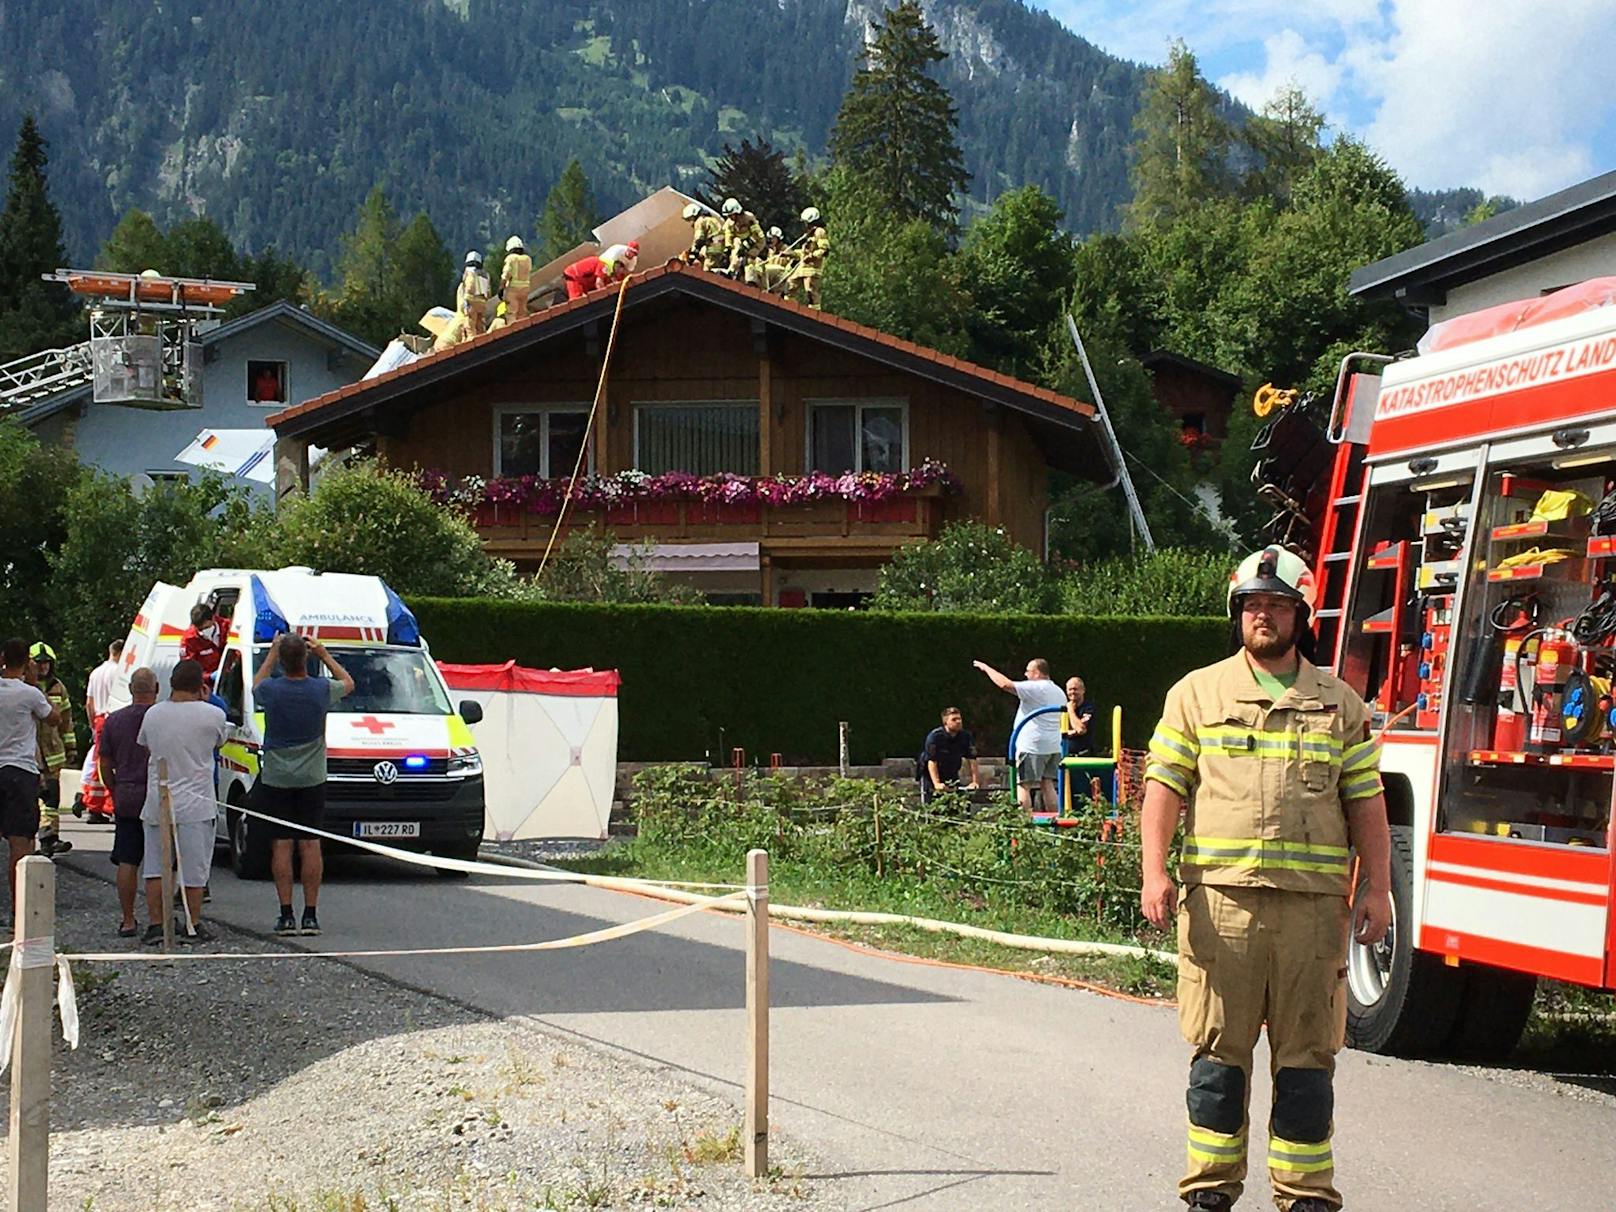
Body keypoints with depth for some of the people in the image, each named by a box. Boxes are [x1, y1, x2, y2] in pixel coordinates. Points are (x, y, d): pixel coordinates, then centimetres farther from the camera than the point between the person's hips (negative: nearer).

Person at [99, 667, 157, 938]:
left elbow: (104, 766, 9)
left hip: (125, 801, 3)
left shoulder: (114, 720, 4)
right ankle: (159, 919, 5)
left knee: (127, 862, 7)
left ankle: (127, 921, 7)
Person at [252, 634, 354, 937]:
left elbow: (256, 686, 16)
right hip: (312, 779, 1)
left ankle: (286, 915, -2)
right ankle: (310, 915, 2)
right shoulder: (322, 690, -9)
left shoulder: (270, 690, -11)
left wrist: (272, 654, 21)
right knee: (310, 844, 3)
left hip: (276, 778, -1)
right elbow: (348, 683, 14)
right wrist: (324, 655, 18)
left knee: (281, 844, 1)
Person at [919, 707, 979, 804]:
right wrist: (937, 784, -35)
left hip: (952, 776, 4)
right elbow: (932, 761, -26)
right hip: (931, 776, -4)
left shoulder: (965, 737, -9)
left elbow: (972, 760, -9)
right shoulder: (934, 737, -22)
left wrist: (975, 782, -18)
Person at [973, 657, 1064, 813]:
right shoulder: (1059, 692, 16)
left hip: (1032, 746, -8)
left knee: (1023, 785, -6)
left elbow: (1006, 684, -19)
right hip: (1054, 746, 8)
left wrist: (986, 668, -7)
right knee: (1047, 783, 11)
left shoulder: (1034, 688, -12)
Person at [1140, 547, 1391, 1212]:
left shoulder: (1339, 703, 13)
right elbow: (1164, 788, 4)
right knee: (1219, 1050, 1)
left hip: (1313, 902, 1)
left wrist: (1376, 888, 5)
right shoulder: (1198, 694, 9)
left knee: (1306, 1055, 3)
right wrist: (1154, 874, -7)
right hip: (1221, 899, -1)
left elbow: (1365, 802, 12)